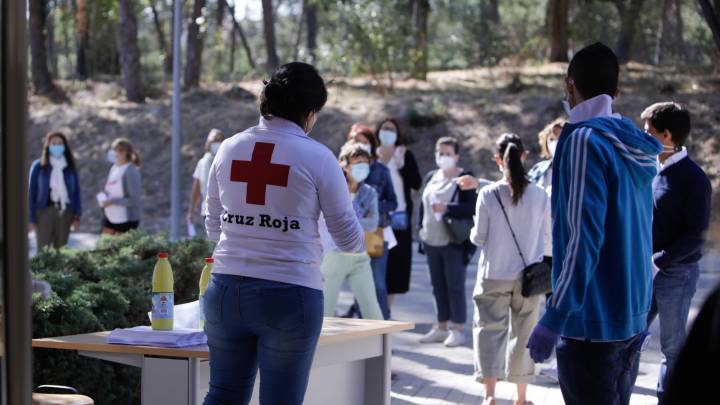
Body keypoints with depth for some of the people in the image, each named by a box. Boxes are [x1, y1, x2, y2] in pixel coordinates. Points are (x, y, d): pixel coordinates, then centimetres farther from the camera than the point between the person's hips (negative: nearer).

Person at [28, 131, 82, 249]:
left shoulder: (70, 167, 7)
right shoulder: (38, 166, -2)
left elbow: (76, 192, 8)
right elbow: (31, 192, -1)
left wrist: (77, 216, 0)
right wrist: (31, 219, -6)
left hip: (64, 212, 3)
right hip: (44, 211, -3)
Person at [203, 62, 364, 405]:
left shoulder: (230, 149, 6)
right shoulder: (317, 157, -6)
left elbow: (213, 228, 13)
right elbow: (348, 239, -1)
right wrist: (362, 243, 22)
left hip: (227, 288, 4)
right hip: (290, 295, -4)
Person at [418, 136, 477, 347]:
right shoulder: (431, 177, 13)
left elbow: (473, 208, -17)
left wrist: (447, 209, -23)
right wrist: (422, 229, 13)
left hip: (454, 242, -6)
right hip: (432, 241, 7)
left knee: (455, 286, -4)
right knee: (438, 286, 12)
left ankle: (458, 330, 3)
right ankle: (441, 327, 21)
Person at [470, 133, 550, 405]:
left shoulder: (488, 195, -12)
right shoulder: (540, 196, -6)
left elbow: (478, 238, -5)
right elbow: (548, 235, 5)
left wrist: (475, 231, 17)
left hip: (494, 277, -2)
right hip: (528, 276, 2)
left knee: (489, 329, 4)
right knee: (524, 333, 13)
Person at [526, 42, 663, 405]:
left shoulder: (585, 141, -14)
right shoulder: (637, 149, 10)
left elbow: (584, 238, -21)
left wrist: (553, 319, -19)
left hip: (594, 320, -8)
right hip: (632, 317, 8)